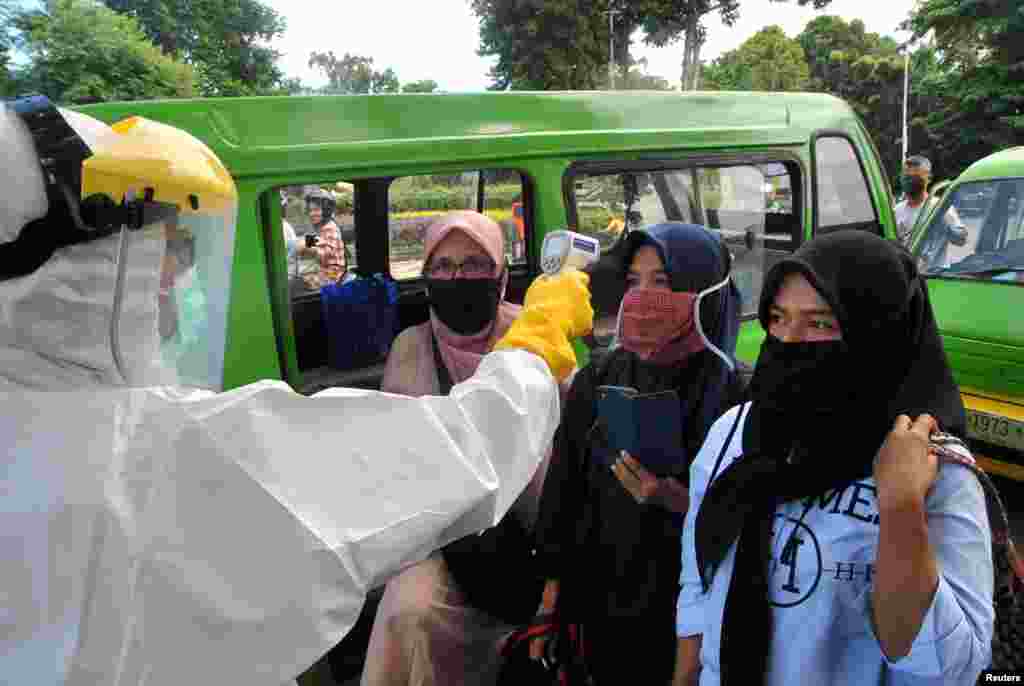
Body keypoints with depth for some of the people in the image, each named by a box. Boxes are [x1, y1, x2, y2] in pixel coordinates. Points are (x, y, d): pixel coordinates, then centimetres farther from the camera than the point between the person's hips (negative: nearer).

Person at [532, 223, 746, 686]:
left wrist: (674, 499, -26)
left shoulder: (736, 393, -15)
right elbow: (563, 495, 2)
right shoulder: (595, 381, -4)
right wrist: (551, 598, 4)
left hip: (690, 612, -3)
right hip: (599, 605, 3)